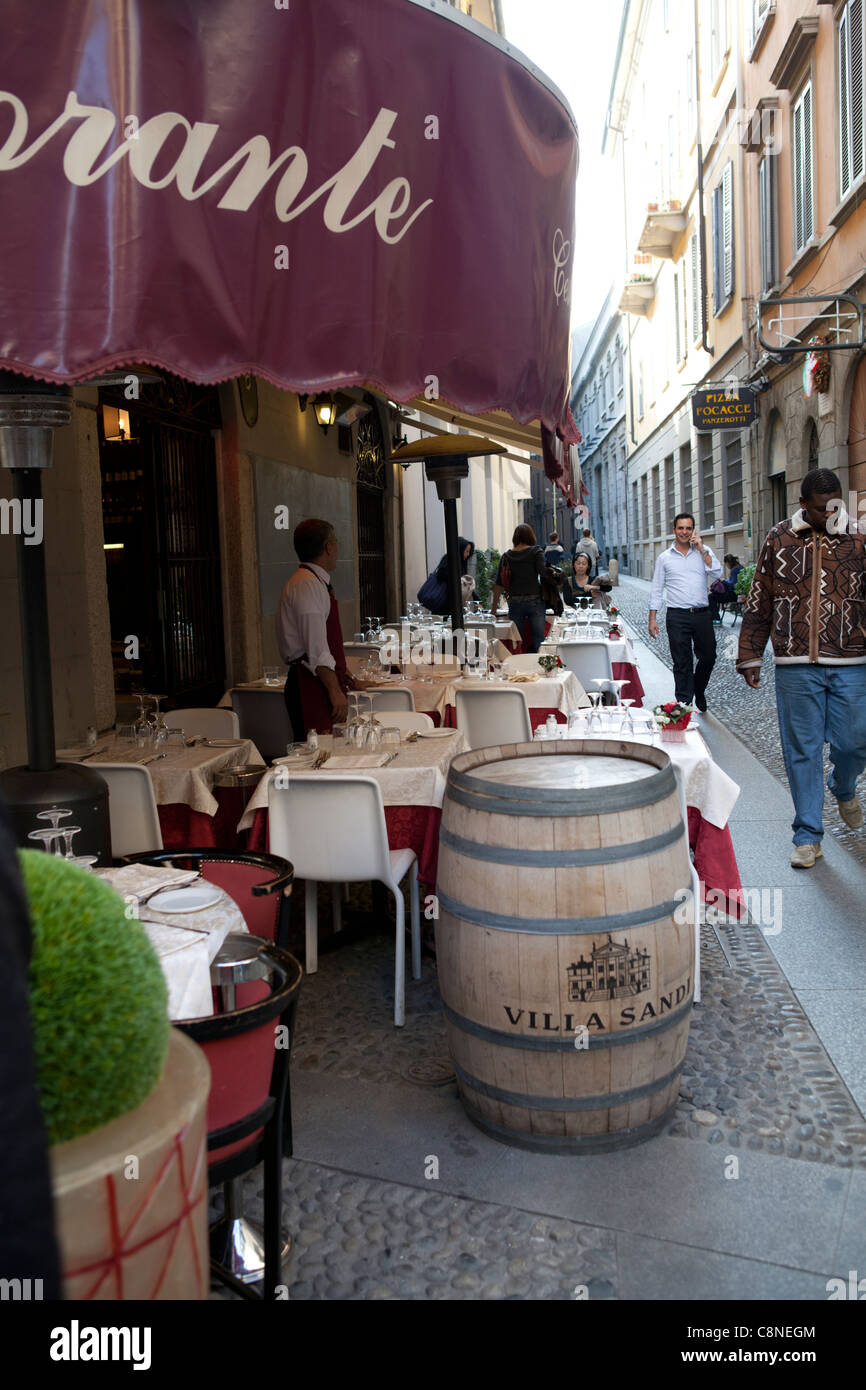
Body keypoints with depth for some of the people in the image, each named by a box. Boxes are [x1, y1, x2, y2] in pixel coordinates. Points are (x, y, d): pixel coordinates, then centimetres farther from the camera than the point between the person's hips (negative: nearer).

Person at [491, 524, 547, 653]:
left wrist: (494, 608, 12)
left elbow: (498, 584, 7)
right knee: (538, 639, -1)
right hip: (535, 600, -2)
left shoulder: (507, 556, 7)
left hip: (514, 602, 2)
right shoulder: (536, 551, 0)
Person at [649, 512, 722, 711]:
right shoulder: (664, 558, 7)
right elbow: (656, 590, 8)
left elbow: (717, 573, -6)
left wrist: (702, 549, -7)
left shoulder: (704, 552, 10)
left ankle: (699, 691, 36)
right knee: (682, 663, -1)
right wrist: (652, 618, 1)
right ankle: (684, 704, 5)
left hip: (702, 614, 2)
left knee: (708, 657, 10)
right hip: (678, 615, -2)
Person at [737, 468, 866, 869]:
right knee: (802, 749, 3)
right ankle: (808, 835, 15)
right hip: (796, 665, 0)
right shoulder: (779, 540, 6)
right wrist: (749, 656, 9)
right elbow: (759, 603, 10)